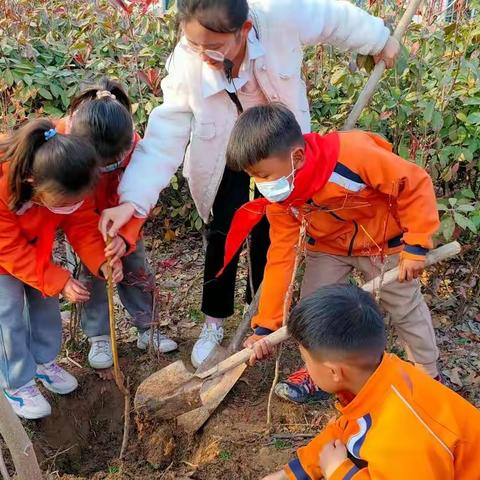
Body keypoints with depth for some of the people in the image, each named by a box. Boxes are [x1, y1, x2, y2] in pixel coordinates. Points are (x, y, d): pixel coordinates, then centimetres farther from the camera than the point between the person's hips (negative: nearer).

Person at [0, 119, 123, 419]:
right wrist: (59, 281, -32)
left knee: (45, 299, 7)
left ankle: (44, 361, 30)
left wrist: (101, 261, -35)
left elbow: (81, 222, -18)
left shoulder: (67, 183, -29)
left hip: (35, 242, 5)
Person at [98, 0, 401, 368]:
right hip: (227, 150, 0)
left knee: (269, 232, 5)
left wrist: (379, 40, 2)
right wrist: (132, 199, -42)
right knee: (223, 233, -3)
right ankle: (214, 324, 19)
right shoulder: (187, 63, -32)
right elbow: (165, 134, -32)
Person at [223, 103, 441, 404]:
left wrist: (416, 246, -29)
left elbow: (416, 184, -29)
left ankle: (428, 376, 34)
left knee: (406, 309, 11)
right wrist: (266, 325, -18)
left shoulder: (352, 155, -40)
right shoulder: (278, 199, -21)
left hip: (384, 242, -4)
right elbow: (281, 257, -17)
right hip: (329, 247, 4)